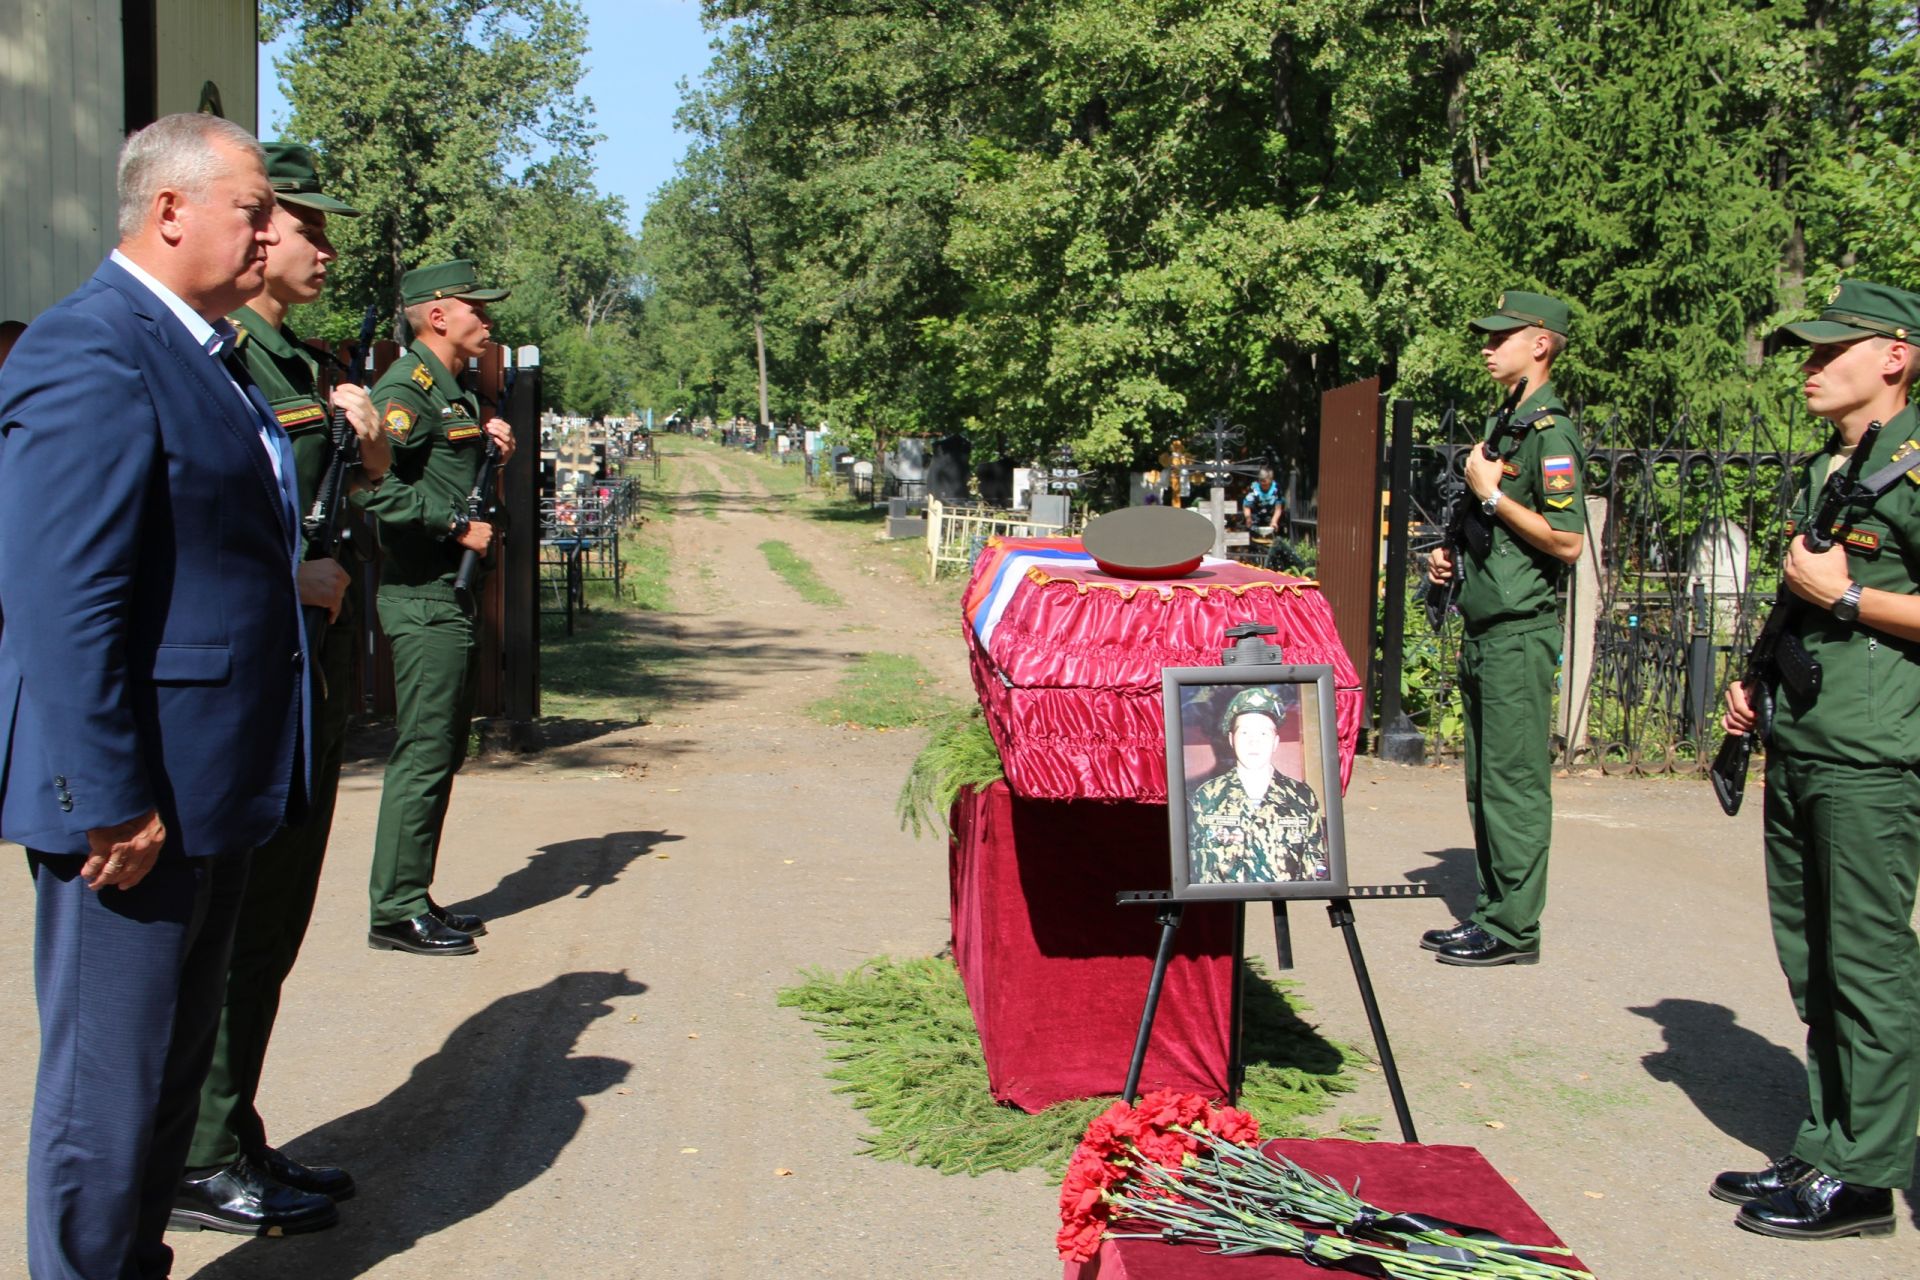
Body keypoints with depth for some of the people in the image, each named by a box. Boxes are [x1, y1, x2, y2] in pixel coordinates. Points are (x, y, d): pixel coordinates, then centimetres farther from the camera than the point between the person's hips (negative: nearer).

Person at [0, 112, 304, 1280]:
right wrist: (113, 800, -24)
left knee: (178, 1064, 21)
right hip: (140, 801, -10)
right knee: (110, 1086, 3)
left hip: (216, 788, 10)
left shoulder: (204, 351, 14)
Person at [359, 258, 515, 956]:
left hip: (451, 596, 11)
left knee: (442, 752, 14)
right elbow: (376, 486, -26)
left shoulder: (453, 391, 19)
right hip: (422, 598, -11)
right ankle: (397, 911, 0)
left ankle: (413, 898, 22)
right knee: (422, 755, -7)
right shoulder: (406, 389, -13)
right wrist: (459, 526, -20)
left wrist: (488, 439, 9)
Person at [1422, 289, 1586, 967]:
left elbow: (1567, 542, -19)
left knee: (1514, 784, -4)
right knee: (1486, 785, 14)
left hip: (1520, 636, -10)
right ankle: (1491, 915, 22)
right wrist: (1454, 554, 11)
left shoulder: (1549, 429, -13)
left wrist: (1491, 494, -15)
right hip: (1484, 631, 10)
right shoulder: (1506, 423, 17)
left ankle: (1514, 930, 3)